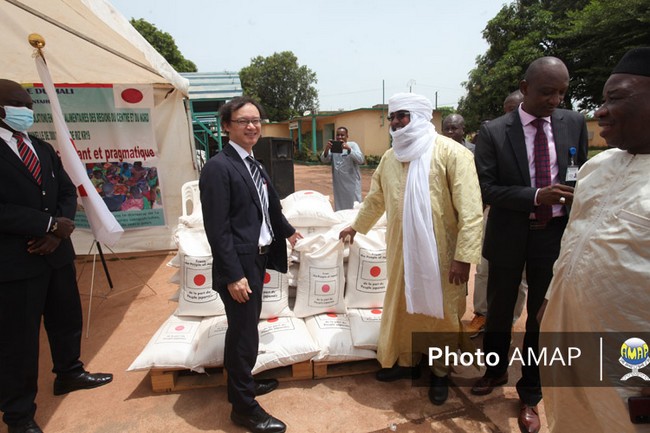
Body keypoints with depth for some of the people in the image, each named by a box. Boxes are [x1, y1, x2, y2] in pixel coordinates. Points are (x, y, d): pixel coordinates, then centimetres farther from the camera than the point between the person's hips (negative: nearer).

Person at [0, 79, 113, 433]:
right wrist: (51, 225, -18)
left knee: (67, 319, 20)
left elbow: (68, 192, 8)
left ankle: (69, 373, 44)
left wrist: (56, 233, -8)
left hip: (56, 254, 7)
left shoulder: (44, 149, 12)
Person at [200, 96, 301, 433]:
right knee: (245, 335, 3)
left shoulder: (253, 165, 9)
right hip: (239, 265, -9)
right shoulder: (218, 167, -17)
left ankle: (240, 384, 43)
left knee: (241, 329, 23)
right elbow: (217, 229, -21)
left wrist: (288, 232, 31)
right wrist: (234, 275, -22)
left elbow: (270, 207, 22)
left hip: (258, 259, 9)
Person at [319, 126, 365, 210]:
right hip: (338, 184, 3)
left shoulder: (353, 145, -2)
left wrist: (348, 149, -33)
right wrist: (326, 149, -27)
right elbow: (324, 160, -6)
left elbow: (361, 160, -18)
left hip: (352, 183, -3)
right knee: (339, 208, 12)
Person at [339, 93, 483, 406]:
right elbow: (375, 198, 23)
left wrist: (463, 256, -19)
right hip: (402, 251, 5)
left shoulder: (451, 153, -11)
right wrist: (357, 226, 33)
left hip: (440, 253, -5)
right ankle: (407, 361, 40)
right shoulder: (390, 157, 7)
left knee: (441, 312, 11)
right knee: (404, 307, 17)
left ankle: (441, 372, 34)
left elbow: (471, 210, -16)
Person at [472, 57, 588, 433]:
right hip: (510, 236, -1)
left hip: (556, 234, 2)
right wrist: (536, 196, -23)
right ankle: (496, 370, 44)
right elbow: (486, 189, -12)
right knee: (500, 311, 16)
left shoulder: (575, 123, 1)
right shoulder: (494, 132, -8)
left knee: (543, 315, 12)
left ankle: (530, 394, 34)